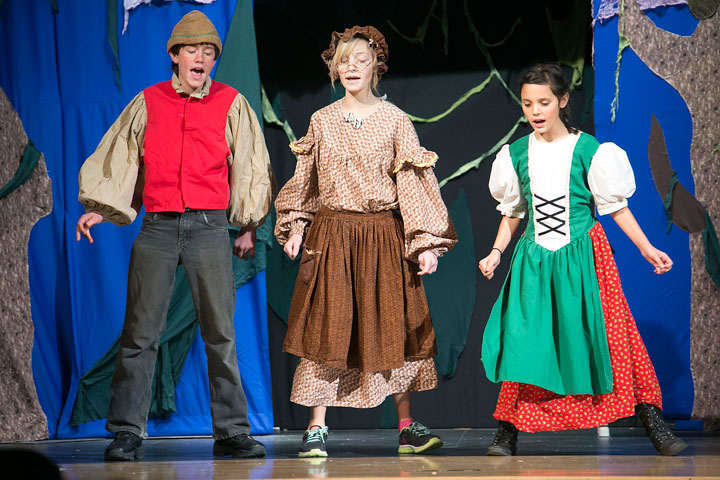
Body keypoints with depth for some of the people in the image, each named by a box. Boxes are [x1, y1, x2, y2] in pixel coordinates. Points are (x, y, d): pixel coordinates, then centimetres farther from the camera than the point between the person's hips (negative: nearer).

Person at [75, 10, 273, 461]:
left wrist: (249, 226, 8)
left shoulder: (232, 104, 8)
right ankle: (127, 433, 3)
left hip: (210, 226, 0)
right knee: (141, 331, -2)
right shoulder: (148, 103, 10)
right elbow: (119, 156, 15)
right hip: (158, 226, 1)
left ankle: (232, 432, 6)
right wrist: (98, 208, 6)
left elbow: (249, 166, 12)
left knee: (220, 332, 0)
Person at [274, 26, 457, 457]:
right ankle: (317, 429, 4)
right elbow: (305, 179, 14)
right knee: (325, 326, -2)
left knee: (392, 327, 3)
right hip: (331, 236, 1)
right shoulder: (322, 121, 7)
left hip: (384, 236, -1)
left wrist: (426, 243, -8)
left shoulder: (395, 120, 2)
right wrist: (294, 226, 3)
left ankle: (408, 428, 10)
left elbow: (414, 182, -2)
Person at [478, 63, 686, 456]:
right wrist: (496, 253, 6)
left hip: (583, 256, -2)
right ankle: (508, 428, -1)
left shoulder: (589, 151, -4)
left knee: (607, 335, -4)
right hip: (534, 260, 2)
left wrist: (647, 249, -3)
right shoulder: (515, 155, 5)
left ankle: (653, 422, 4)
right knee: (525, 340, -6)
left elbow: (616, 206, 1)